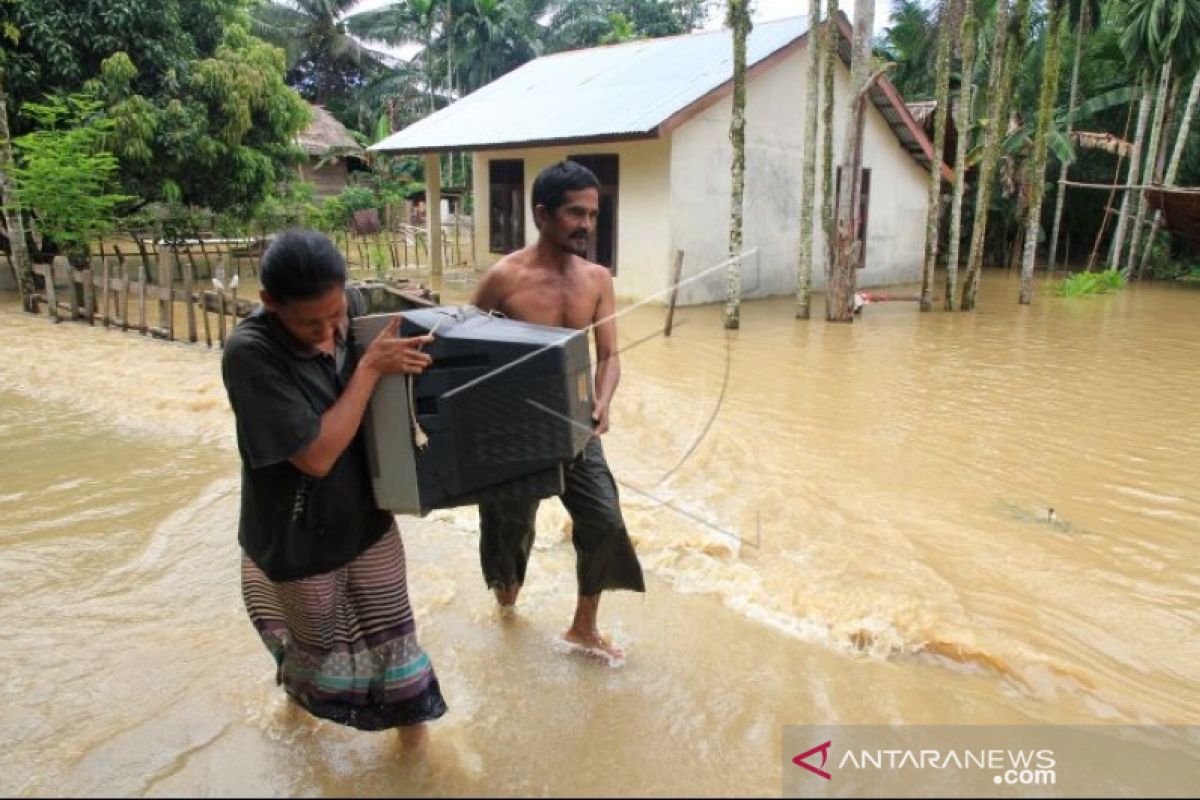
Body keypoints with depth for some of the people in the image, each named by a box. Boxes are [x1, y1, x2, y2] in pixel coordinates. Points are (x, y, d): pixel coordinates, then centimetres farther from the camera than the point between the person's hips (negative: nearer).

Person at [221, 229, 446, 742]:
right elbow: (316, 455, -29)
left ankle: (412, 732, 36)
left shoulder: (351, 306, -11)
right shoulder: (249, 353, -27)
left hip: (367, 514, 4)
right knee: (319, 643, 21)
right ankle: (296, 692, 55)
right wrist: (370, 367, -29)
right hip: (299, 535, -3)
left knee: (393, 632, 14)